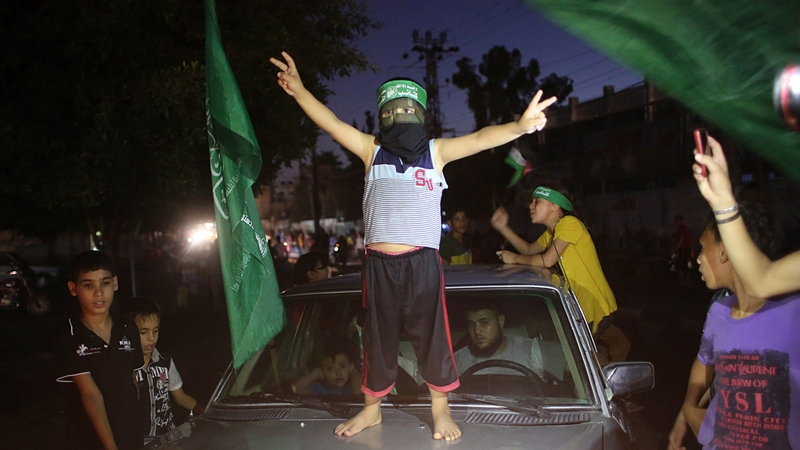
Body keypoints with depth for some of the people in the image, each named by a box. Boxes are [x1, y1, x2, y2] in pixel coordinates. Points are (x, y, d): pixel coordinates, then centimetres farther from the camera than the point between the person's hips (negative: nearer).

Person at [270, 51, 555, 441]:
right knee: (378, 338, 13)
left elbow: (479, 139, -9)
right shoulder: (372, 149, 8)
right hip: (379, 262, 2)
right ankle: (371, 409, 31)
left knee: (431, 335, 5)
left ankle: (440, 408, 25)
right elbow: (332, 123, -2)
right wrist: (299, 90, -16)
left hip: (422, 261, -1)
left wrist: (518, 126, -27)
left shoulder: (436, 151, 4)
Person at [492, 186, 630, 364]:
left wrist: (514, 258, -9)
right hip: (583, 304, 9)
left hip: (595, 306, -9)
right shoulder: (552, 232, 12)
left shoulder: (569, 224, -18)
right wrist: (503, 228, 13)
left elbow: (547, 260, -23)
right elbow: (529, 250, 22)